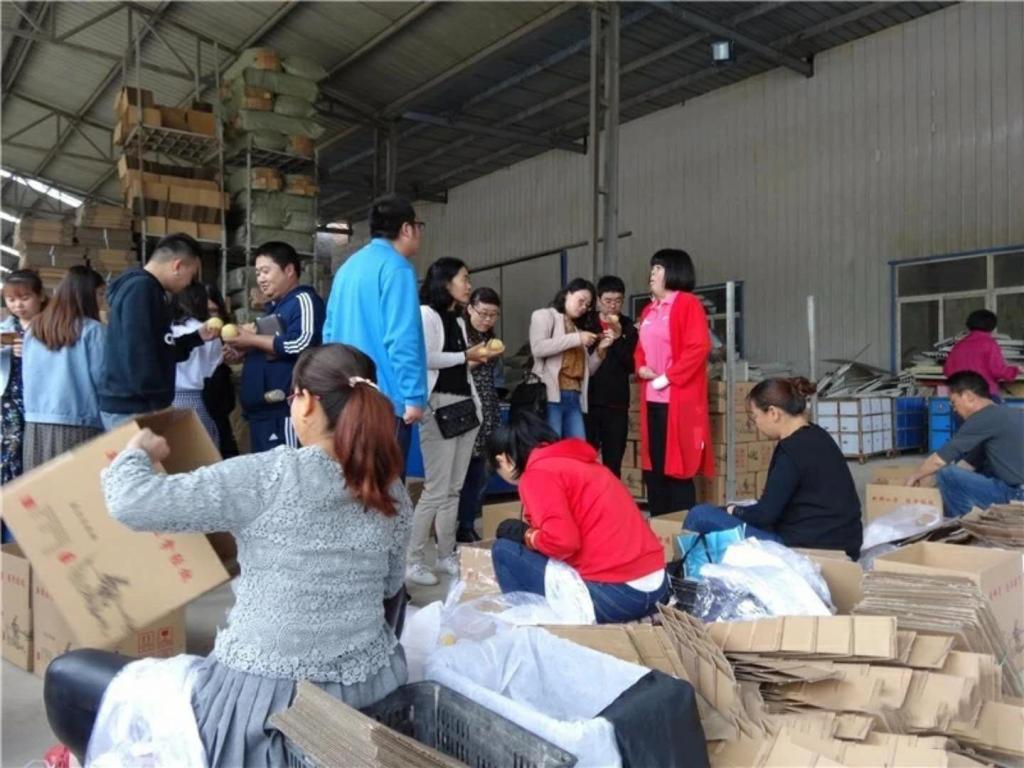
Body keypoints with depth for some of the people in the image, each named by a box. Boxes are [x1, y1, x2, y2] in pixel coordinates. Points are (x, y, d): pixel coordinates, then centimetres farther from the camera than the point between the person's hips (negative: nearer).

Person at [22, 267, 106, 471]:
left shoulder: (34, 330, 9)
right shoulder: (92, 330, -8)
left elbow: (28, 378, 15)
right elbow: (102, 379, -9)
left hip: (36, 425, 6)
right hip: (78, 426, -5)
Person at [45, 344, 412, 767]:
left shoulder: (268, 477, -20)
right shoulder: (392, 492, -4)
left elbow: (132, 503, -18)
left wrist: (137, 453, 2)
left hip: (267, 694, -6)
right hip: (369, 683, 6)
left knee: (64, 675, 12)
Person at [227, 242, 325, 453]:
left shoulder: (303, 300, -8)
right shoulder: (272, 307, 22)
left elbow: (300, 344, -24)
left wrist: (253, 340, -13)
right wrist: (244, 350, 12)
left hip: (284, 410, -10)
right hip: (261, 409, 10)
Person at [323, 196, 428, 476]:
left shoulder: (348, 267, 16)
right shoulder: (396, 267, -10)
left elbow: (330, 333, 17)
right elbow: (401, 338, -19)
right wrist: (414, 396, -17)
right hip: (385, 397, -8)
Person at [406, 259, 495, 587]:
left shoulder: (459, 320, 20)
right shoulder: (426, 314, -5)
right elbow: (425, 358, -17)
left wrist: (477, 358, 7)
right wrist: (467, 356, -9)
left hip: (465, 405, 8)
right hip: (439, 406, -8)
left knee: (454, 489, 10)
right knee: (436, 489, -9)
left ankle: (447, 557, 17)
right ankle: (412, 560, 0)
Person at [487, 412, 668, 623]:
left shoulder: (538, 473, -6)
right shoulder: (575, 460, 20)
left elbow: (563, 541, -18)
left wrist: (525, 535, 0)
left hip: (614, 594, -9)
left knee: (505, 550, 3)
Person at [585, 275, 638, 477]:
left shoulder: (628, 328, 8)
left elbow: (632, 365, -3)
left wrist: (619, 337, -12)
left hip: (616, 404, 2)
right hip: (588, 402, -1)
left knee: (613, 465, 7)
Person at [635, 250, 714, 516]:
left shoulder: (688, 304, -5)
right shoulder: (649, 310, 18)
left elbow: (698, 348, -15)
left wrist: (667, 377, -17)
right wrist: (641, 368, 2)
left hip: (678, 400, -8)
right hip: (651, 399, 8)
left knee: (677, 466, -5)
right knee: (653, 465, 10)